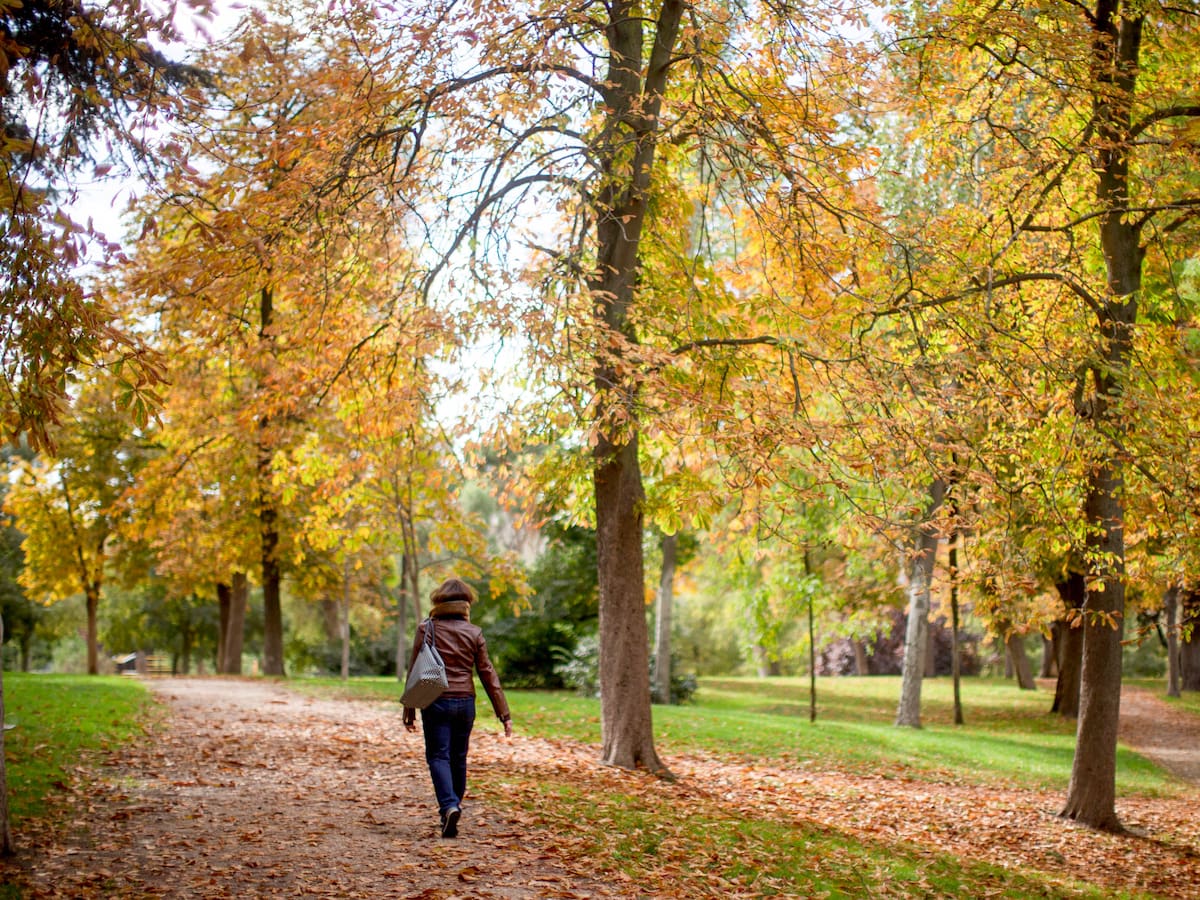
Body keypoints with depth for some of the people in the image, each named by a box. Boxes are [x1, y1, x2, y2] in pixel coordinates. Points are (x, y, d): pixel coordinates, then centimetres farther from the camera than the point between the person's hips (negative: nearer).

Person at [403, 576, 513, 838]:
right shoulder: (474, 633, 2)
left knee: (438, 756, 0)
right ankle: (453, 808, 23)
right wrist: (504, 713, 7)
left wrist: (409, 712, 4)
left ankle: (449, 806, -21)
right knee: (459, 758, 14)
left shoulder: (426, 629, -3)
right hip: (465, 702, 2)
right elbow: (487, 673, 3)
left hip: (435, 702, -2)